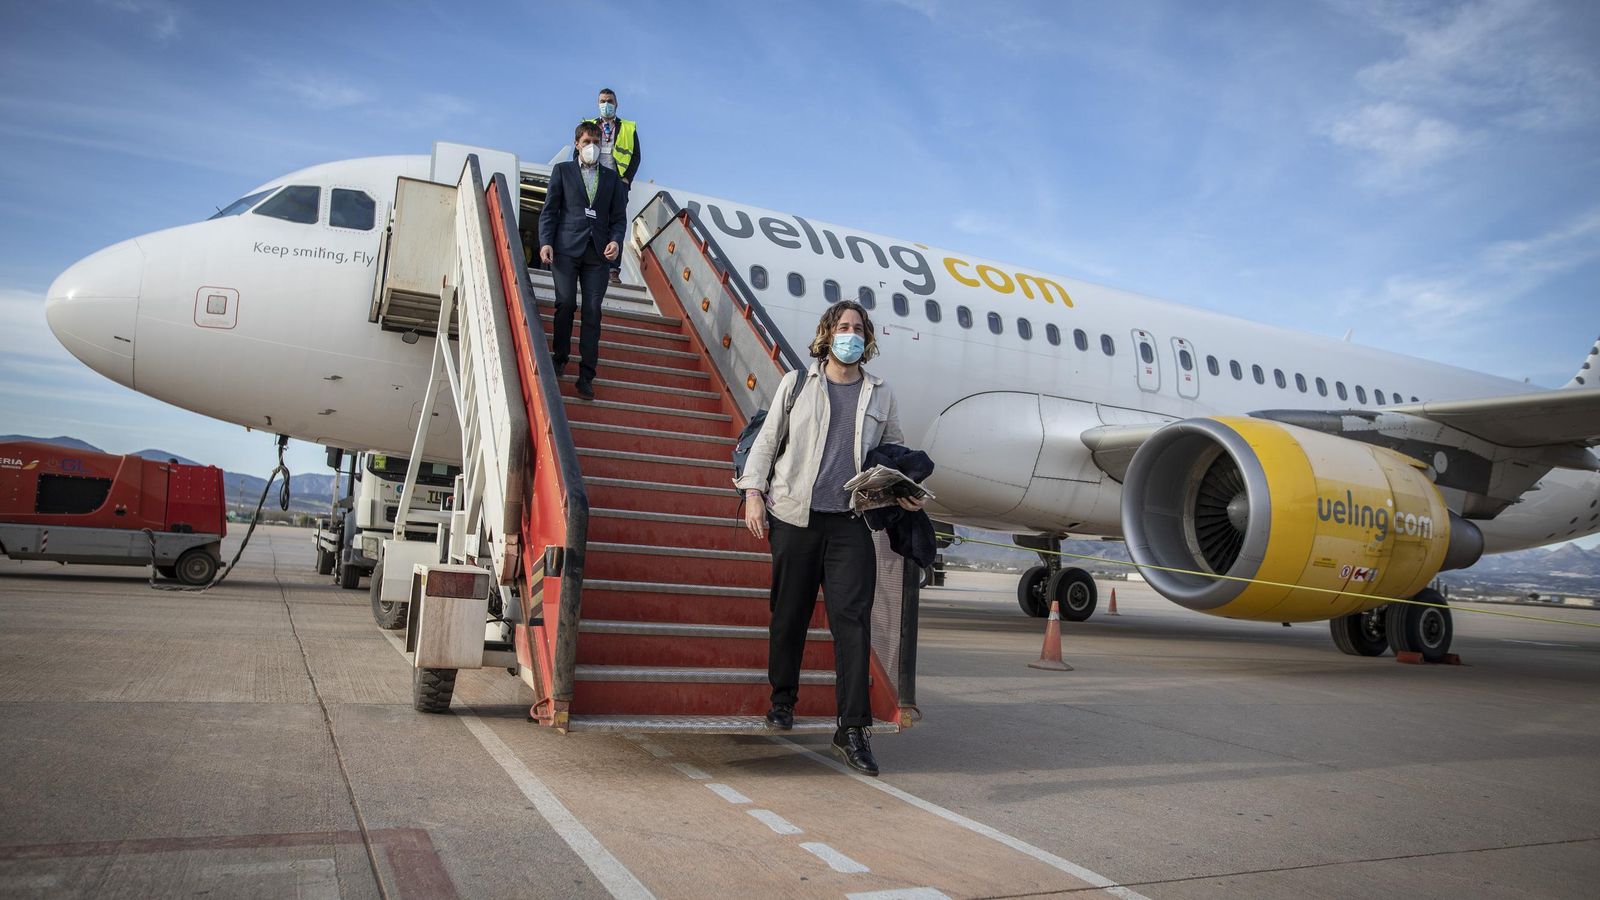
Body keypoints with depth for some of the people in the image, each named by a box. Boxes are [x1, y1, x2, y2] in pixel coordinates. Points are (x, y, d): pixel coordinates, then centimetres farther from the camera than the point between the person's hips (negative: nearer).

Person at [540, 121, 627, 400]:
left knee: (593, 312, -4)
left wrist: (616, 241, -5)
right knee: (566, 303, -10)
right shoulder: (562, 170, 13)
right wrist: (545, 242, -6)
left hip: (597, 252, 1)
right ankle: (560, 357, 12)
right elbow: (549, 210, 8)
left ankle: (586, 376, -3)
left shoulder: (611, 178, 17)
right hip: (566, 248, -1)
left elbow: (619, 217, 14)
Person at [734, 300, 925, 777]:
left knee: (853, 619, -8)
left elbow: (893, 449, 23)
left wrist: (903, 491, 5)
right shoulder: (796, 383, 7)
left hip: (851, 522, 1)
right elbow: (767, 440, 9)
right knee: (789, 613, 9)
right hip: (795, 516, 0)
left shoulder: (880, 394, 13)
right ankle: (782, 697, 31)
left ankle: (853, 728, -5)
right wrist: (754, 492, -1)